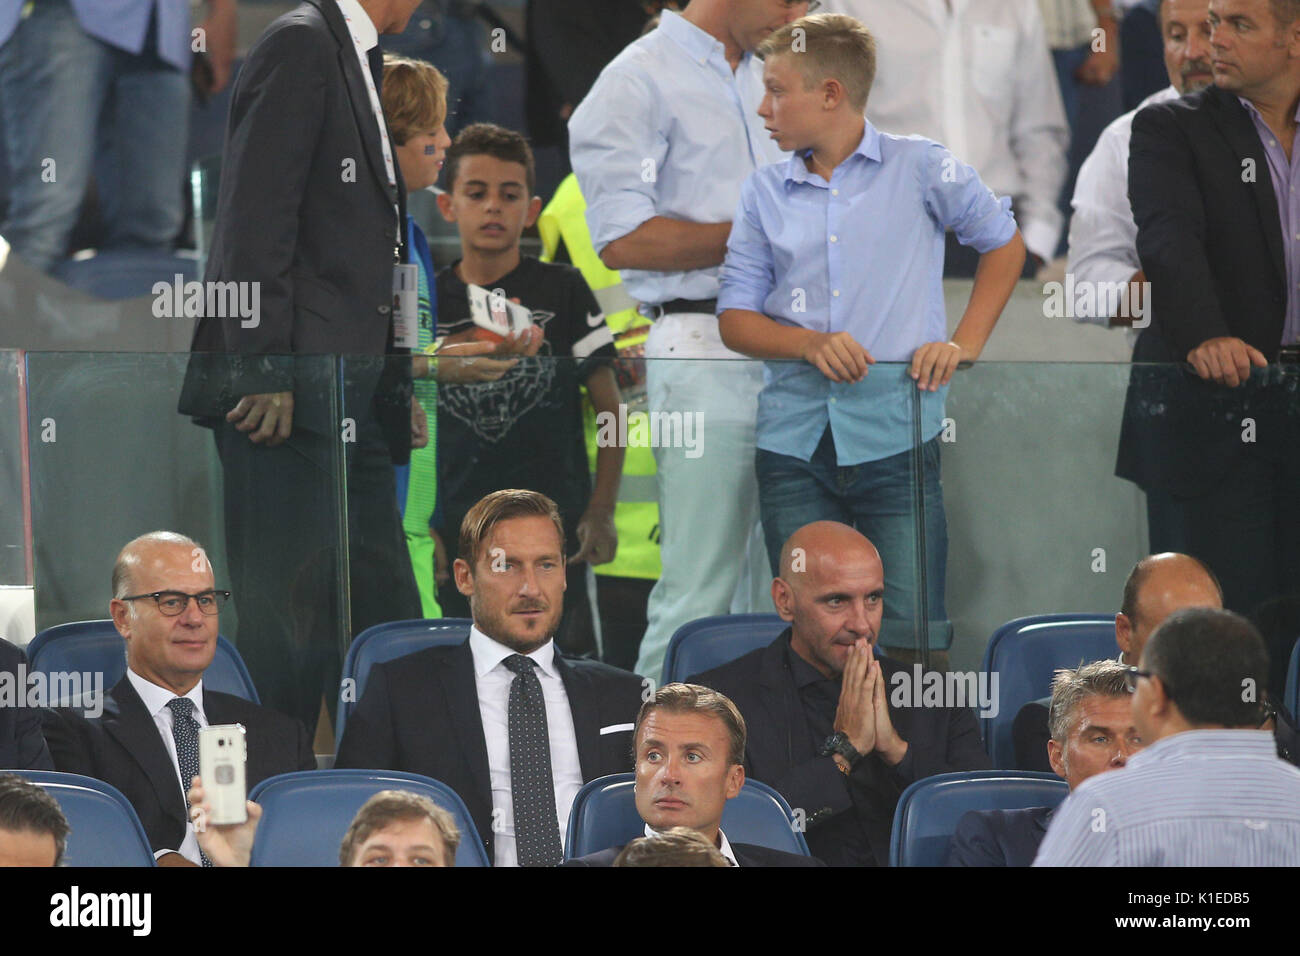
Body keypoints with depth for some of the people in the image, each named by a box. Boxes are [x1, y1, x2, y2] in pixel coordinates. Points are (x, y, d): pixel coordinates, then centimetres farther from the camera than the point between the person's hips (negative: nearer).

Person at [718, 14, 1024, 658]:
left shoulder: (921, 169, 3)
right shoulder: (765, 192, 11)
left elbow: (1004, 245, 15)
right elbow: (734, 319, 9)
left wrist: (965, 344, 1)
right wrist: (812, 345, -11)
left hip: (895, 434, -3)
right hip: (794, 441, 3)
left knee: (911, 635, -8)